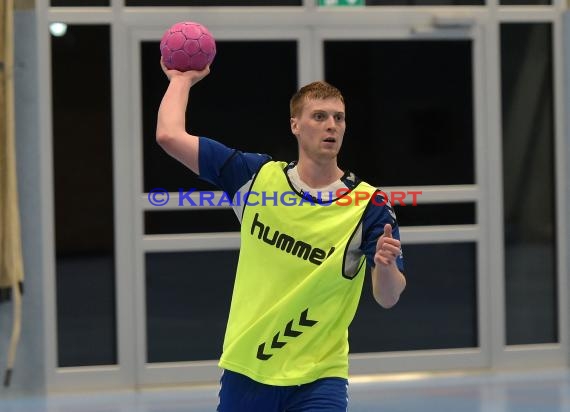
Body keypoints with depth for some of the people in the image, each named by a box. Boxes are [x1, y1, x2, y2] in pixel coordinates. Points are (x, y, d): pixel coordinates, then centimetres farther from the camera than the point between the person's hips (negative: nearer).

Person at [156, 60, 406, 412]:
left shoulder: (369, 204, -10)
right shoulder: (256, 176, -1)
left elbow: (388, 298, -15)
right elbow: (170, 136, 0)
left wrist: (386, 265, -36)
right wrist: (182, 79, 11)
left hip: (318, 379, -3)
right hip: (244, 371, 3)